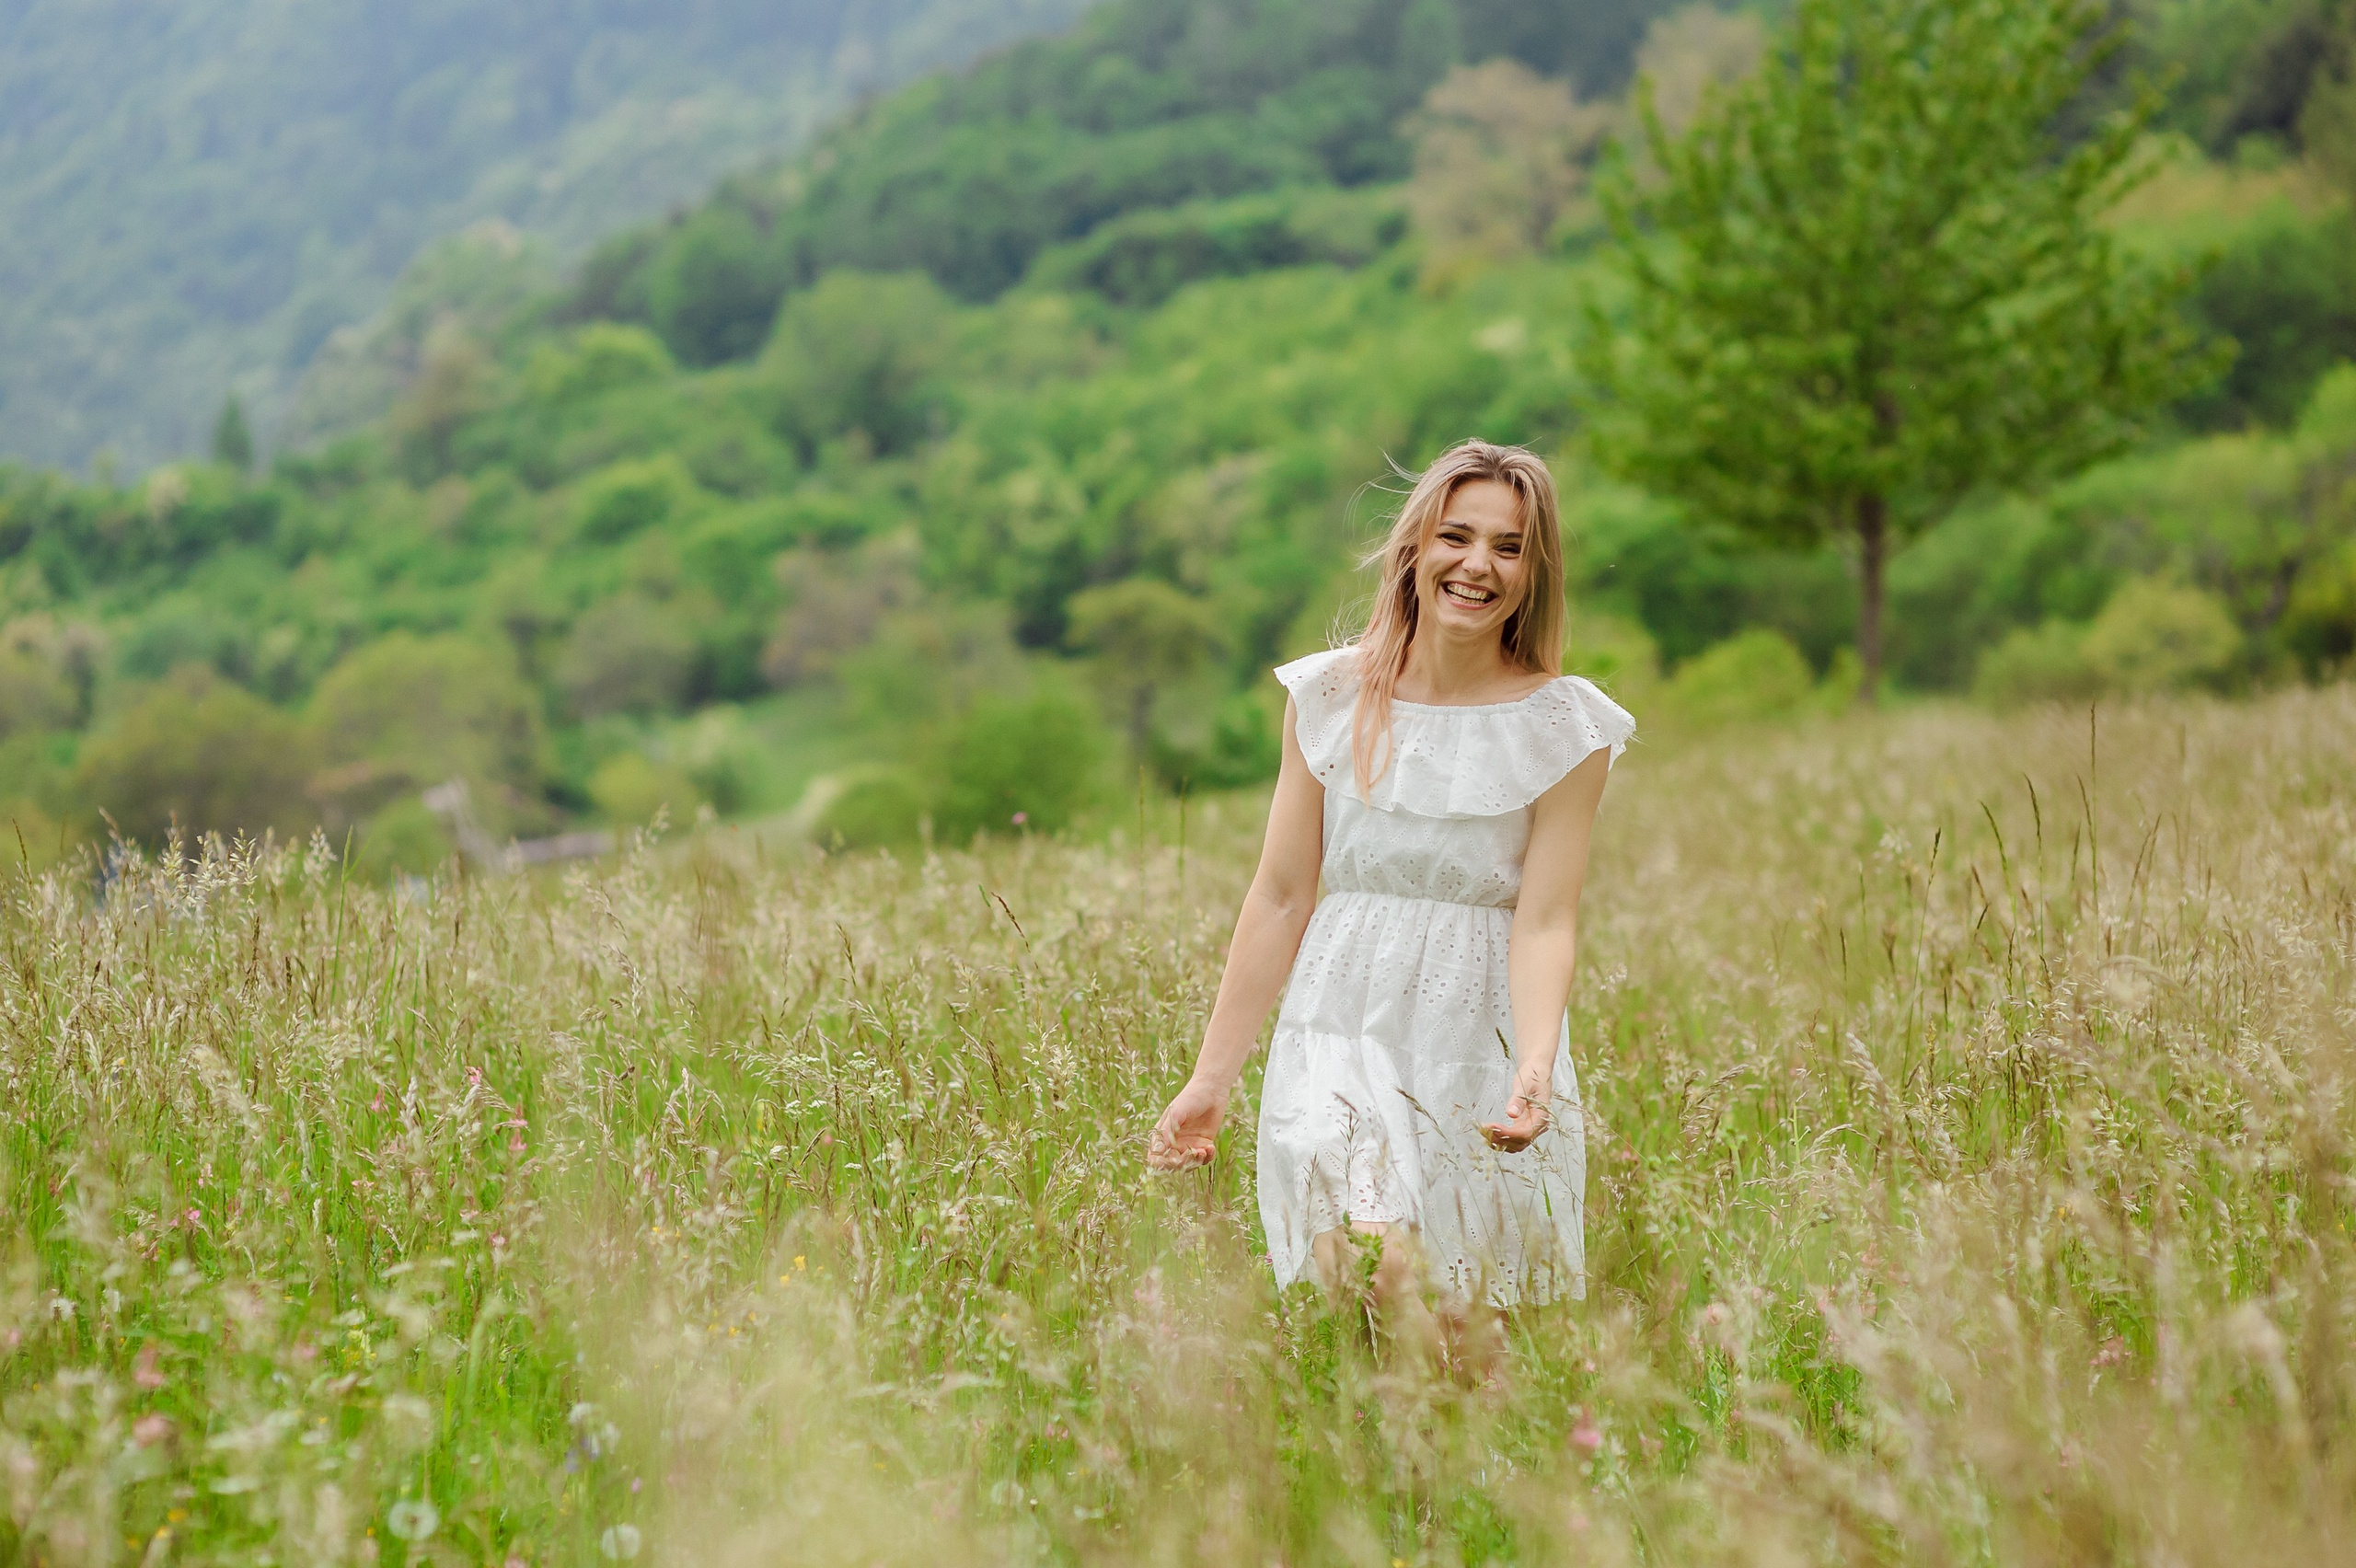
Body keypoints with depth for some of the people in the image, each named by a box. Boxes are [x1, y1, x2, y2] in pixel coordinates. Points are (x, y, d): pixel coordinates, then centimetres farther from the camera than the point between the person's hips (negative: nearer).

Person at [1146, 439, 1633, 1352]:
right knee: (1368, 1279, -20)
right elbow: (1281, 897, 6)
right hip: (1343, 1035, 1)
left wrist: (1533, 1073, -24)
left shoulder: (1563, 727, -2)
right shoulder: (1329, 698, 3)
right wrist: (1212, 1078, 6)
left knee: (1465, 1338, 0)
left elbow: (1545, 924, -7)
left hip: (1485, 1055, 0)